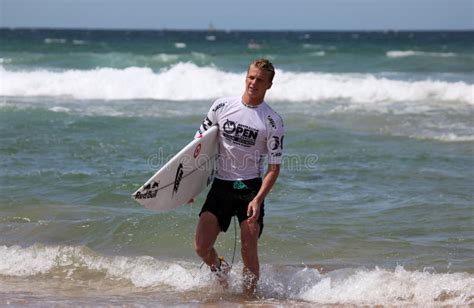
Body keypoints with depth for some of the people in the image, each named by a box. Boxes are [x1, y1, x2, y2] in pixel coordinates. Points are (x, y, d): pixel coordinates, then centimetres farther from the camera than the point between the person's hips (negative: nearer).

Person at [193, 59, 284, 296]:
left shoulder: (273, 122, -7)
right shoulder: (222, 106, 0)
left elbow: (274, 167, -5)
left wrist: (258, 199, -19)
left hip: (250, 188, -2)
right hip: (221, 185, 2)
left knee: (249, 252, -6)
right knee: (201, 247, -4)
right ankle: (220, 269, 28)